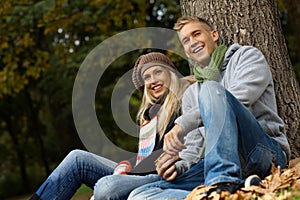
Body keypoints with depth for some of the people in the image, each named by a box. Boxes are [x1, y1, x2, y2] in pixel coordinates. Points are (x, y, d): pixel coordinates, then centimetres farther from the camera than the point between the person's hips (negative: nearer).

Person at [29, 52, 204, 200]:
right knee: (78, 158, -2)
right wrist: (125, 167, 1)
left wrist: (176, 167, -31)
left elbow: (195, 148, -11)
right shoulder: (152, 110, 26)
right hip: (141, 174, 9)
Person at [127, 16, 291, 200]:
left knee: (211, 89, -28)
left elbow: (239, 99, -8)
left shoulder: (247, 56, 14)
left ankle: (225, 184, -43)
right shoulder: (191, 94, 29)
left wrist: (183, 124, -15)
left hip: (266, 152, -5)